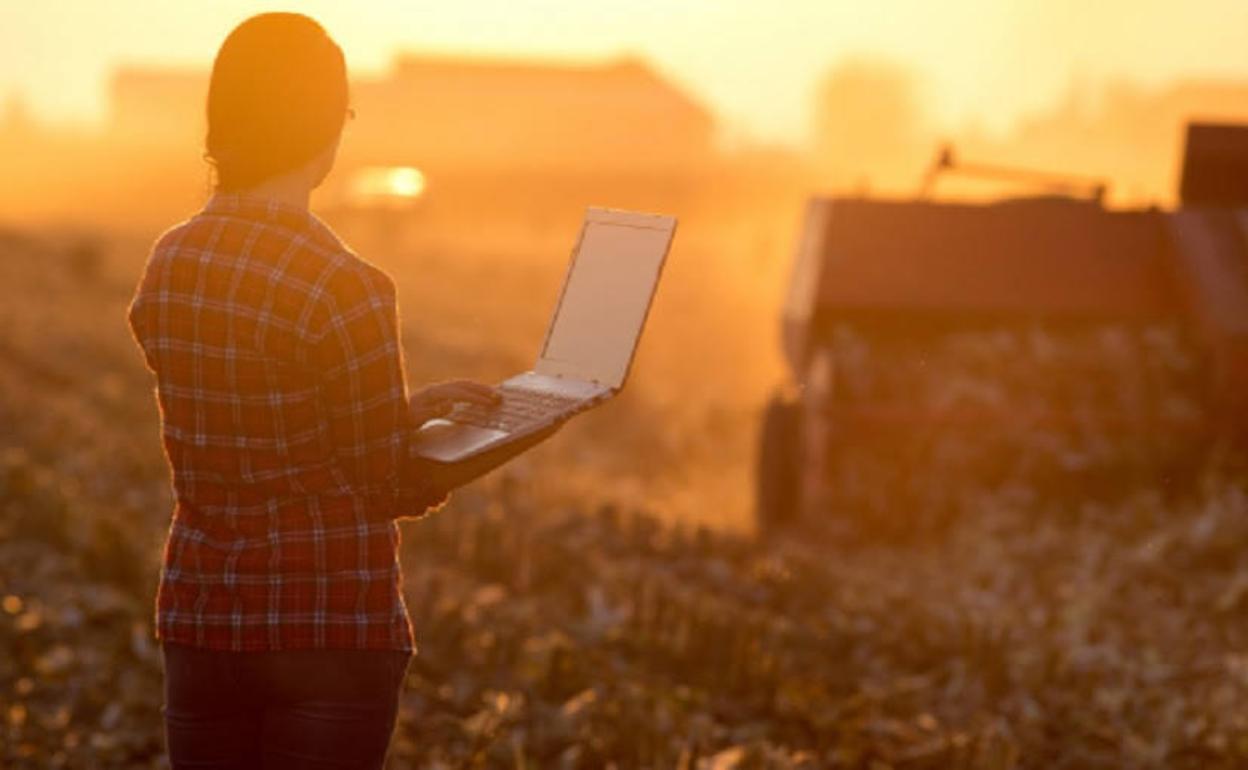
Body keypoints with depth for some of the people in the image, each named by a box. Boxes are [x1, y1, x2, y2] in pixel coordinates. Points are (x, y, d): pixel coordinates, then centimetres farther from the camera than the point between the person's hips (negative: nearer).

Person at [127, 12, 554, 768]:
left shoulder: (168, 264, 2)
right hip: (330, 624, -6)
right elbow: (391, 486, -9)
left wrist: (402, 408, 19)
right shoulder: (343, 287, -18)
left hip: (202, 615, 6)